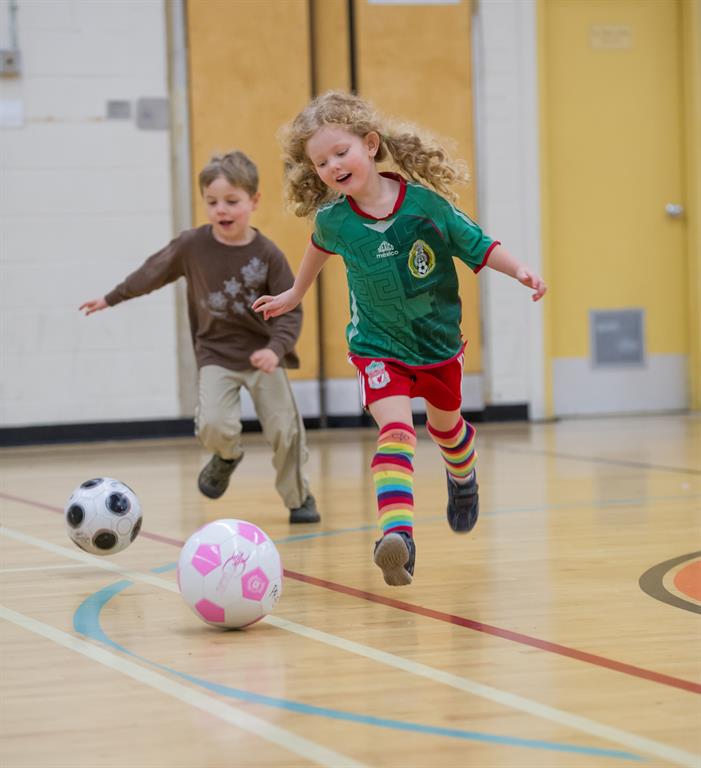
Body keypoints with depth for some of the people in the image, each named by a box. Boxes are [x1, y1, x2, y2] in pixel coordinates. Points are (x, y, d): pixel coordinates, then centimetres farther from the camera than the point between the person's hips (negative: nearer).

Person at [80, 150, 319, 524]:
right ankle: (227, 457, 17)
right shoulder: (192, 245, -7)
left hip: (262, 354, 0)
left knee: (283, 429, -5)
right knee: (214, 426, -20)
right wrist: (112, 298, 19)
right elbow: (153, 272, 9)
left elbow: (290, 310, -9)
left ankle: (299, 497, 19)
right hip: (216, 354, 1)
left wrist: (276, 349, -25)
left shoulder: (268, 254, -11)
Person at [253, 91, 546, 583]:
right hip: (378, 349, -1)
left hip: (439, 343, 1)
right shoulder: (332, 219, -13)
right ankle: (397, 534, -37)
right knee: (396, 430, -25)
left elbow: (478, 246, -8)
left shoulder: (425, 202, -19)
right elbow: (320, 247, 13)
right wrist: (295, 295, 24)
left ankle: (463, 478, 59)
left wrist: (519, 271, -22)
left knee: (445, 424, 25)